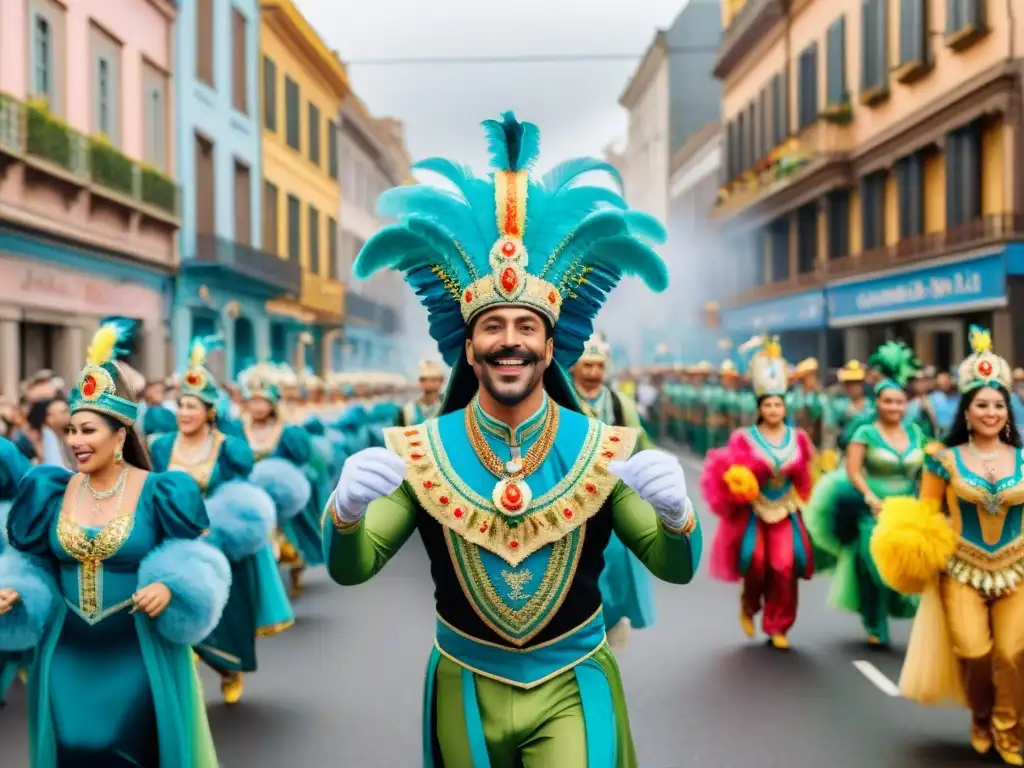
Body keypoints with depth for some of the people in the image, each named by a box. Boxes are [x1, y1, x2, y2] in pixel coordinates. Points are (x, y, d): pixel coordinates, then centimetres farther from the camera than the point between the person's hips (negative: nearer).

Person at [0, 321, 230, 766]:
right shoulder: (52, 493, 1)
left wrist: (168, 587, -25)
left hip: (139, 653, -4)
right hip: (66, 654, 4)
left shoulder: (157, 493, -10)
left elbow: (193, 564, -6)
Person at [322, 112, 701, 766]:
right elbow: (350, 570, -8)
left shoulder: (603, 449, -10)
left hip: (572, 685, -1)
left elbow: (676, 569, -8)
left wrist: (676, 511, -31)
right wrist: (346, 509, -31)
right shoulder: (421, 452, -9)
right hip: (466, 687, 1)